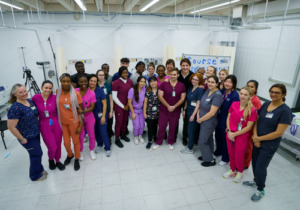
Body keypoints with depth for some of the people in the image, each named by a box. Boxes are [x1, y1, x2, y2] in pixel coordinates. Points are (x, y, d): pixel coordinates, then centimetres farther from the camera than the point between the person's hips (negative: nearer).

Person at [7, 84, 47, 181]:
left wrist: (38, 127, 12)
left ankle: (39, 169, 43)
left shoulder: (30, 101, -1)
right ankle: (35, 176, 29)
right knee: (36, 154, 6)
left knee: (37, 153, 21)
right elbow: (11, 127, -23)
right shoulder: (15, 108, -24)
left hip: (36, 133, 7)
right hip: (27, 137, -7)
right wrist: (22, 139, -16)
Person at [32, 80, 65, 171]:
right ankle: (51, 159, 32)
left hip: (56, 123, 1)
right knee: (52, 147, -2)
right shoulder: (35, 98, -7)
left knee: (58, 145, 12)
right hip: (44, 125, -1)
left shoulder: (54, 97, -6)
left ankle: (57, 161, 38)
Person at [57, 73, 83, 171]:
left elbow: (80, 110, -8)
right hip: (62, 121, 3)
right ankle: (70, 155, 45)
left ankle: (77, 159, 34)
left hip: (73, 121, -3)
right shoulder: (58, 92, -3)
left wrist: (80, 125, -10)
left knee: (76, 141, 11)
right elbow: (57, 105, 13)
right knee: (66, 142, 14)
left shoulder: (76, 94, -12)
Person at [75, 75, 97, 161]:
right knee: (80, 135, 9)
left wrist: (84, 111, -26)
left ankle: (92, 150, 34)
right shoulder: (75, 92, -10)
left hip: (89, 117, 0)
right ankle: (80, 151, 32)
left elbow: (92, 107, -12)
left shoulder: (92, 93, -11)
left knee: (91, 135, 12)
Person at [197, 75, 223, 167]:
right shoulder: (207, 91, 1)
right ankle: (207, 155, 38)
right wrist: (198, 114, -3)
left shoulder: (217, 95, -22)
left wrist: (200, 120, -14)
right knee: (208, 139, 21)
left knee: (202, 142, 2)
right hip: (203, 120, 7)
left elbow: (212, 113, -24)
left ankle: (210, 160, 20)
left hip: (209, 122, -7)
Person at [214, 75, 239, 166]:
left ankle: (225, 158, 31)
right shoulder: (222, 91, 0)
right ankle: (218, 152, 46)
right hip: (219, 118, 6)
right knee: (218, 135, 21)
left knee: (226, 139, 10)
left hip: (227, 121, -6)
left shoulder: (235, 95, -18)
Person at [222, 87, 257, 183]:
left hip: (242, 136, -4)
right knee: (231, 154, 17)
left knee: (239, 156, 10)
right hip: (230, 134, 4)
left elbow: (248, 127, -13)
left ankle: (240, 172, 39)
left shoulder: (252, 110, -15)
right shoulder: (234, 104, -3)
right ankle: (232, 170, 43)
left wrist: (234, 134, -14)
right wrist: (229, 131, -7)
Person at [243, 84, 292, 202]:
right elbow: (257, 121, 5)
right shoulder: (266, 105, 1)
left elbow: (279, 132, -19)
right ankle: (256, 182, 44)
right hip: (257, 141, 5)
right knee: (255, 163, 18)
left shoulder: (285, 111, -17)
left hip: (269, 145, -5)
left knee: (260, 168, 5)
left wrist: (259, 138, -14)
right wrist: (255, 137, -9)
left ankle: (260, 190, 30)